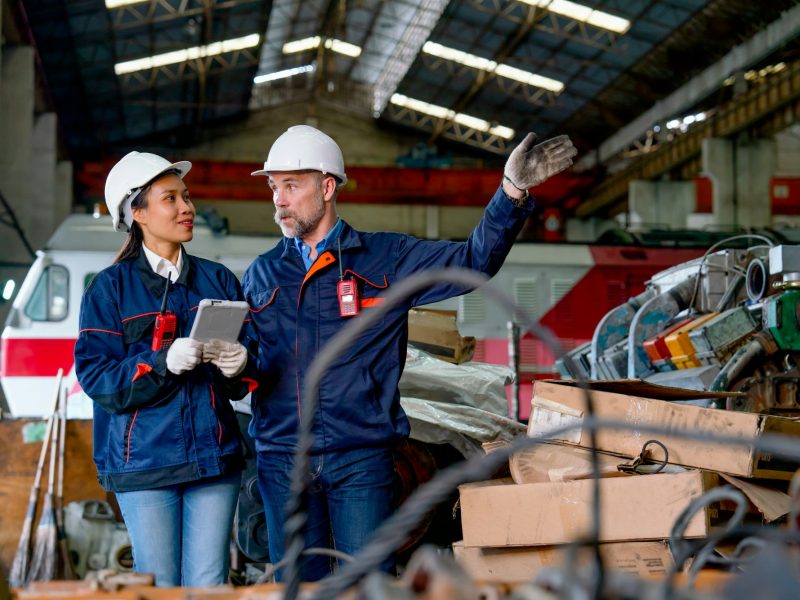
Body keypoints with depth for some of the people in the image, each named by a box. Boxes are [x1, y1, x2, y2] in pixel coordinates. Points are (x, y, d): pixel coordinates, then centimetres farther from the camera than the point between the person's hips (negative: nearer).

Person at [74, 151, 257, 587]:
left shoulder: (217, 280, 11)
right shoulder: (110, 288, 1)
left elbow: (244, 384, 13)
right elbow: (96, 378, -7)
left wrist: (238, 366, -11)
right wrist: (163, 363, -22)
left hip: (213, 454, 3)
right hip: (142, 460, -3)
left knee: (209, 587, 3)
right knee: (158, 587, 0)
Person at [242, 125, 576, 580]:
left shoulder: (386, 259, 2)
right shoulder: (261, 274, 12)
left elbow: (474, 261, -7)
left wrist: (512, 192, -20)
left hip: (362, 458, -3)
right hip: (282, 459, 3)